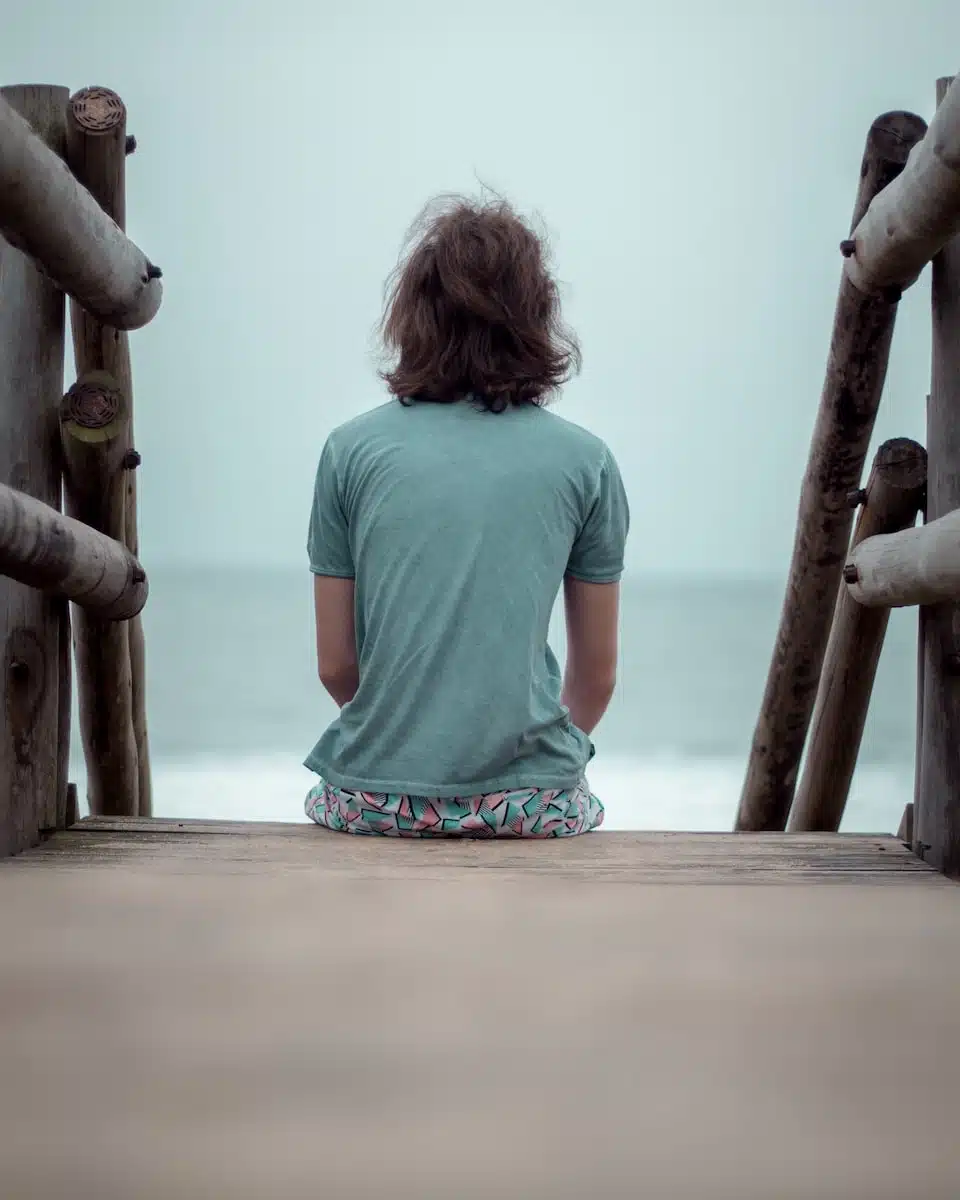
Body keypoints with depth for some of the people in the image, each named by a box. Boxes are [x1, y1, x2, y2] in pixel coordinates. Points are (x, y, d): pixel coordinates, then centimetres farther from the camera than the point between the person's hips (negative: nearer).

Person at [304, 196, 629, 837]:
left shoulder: (352, 450, 1)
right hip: (531, 801, 0)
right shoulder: (585, 461, 0)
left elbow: (335, 666, 5)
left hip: (374, 800, 1)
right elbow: (596, 675, 7)